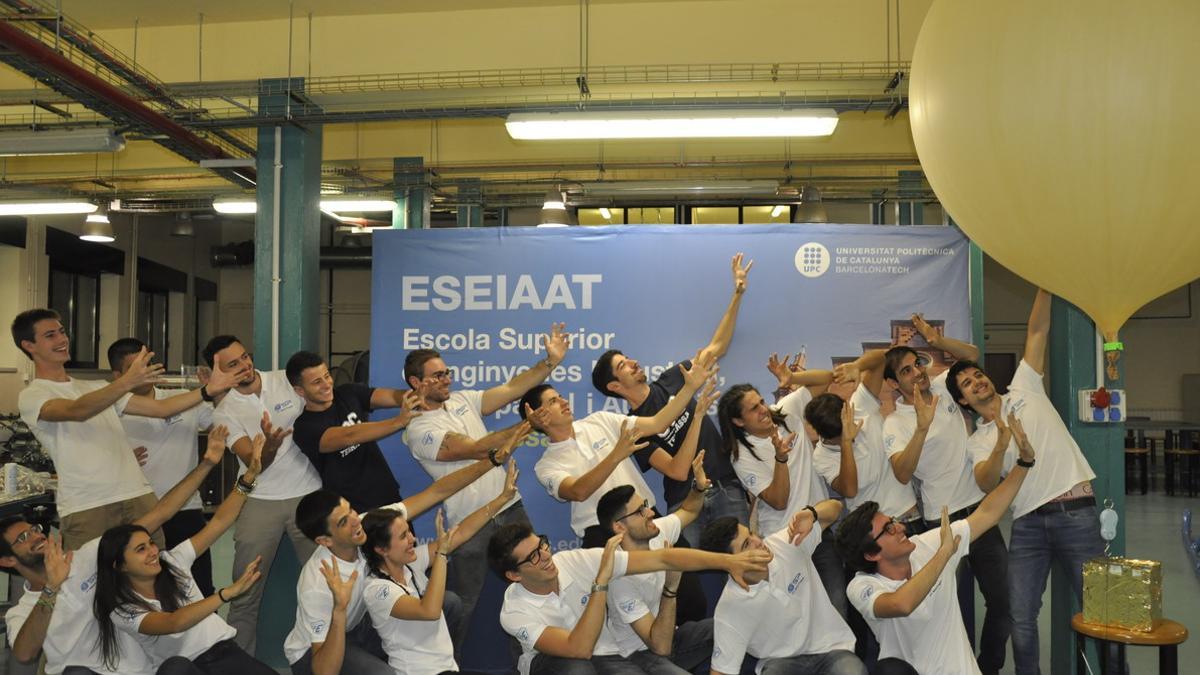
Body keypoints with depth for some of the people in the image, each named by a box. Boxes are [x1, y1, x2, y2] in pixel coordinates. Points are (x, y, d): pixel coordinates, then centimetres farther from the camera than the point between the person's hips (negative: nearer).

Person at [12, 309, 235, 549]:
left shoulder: (96, 387, 22)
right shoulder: (31, 397, 2)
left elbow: (159, 408, 15)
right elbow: (77, 411, -20)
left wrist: (207, 391, 2)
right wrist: (127, 382, -35)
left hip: (138, 495, 5)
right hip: (85, 507, -5)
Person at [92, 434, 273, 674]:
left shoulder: (172, 561, 4)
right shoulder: (122, 610, -8)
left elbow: (218, 523, 0)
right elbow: (173, 623, -26)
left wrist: (250, 475, -13)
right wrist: (229, 592, -37)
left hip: (222, 652, 3)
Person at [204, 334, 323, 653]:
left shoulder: (286, 380, 0)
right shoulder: (225, 413, -3)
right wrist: (270, 445, -34)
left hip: (308, 493, 1)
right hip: (260, 502, 0)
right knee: (246, 591, 3)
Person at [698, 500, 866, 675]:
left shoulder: (786, 543, -11)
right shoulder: (729, 610, -19)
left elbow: (834, 506, -2)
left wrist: (809, 513, -23)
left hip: (831, 648, 2)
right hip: (781, 661, -2)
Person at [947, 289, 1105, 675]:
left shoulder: (1024, 390, 10)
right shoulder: (978, 441, 12)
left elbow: (1037, 331, 3)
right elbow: (986, 484, -8)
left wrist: (1045, 286, -6)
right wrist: (1002, 445, -23)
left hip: (1076, 512, -2)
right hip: (1028, 523, 2)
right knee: (1021, 617, 0)